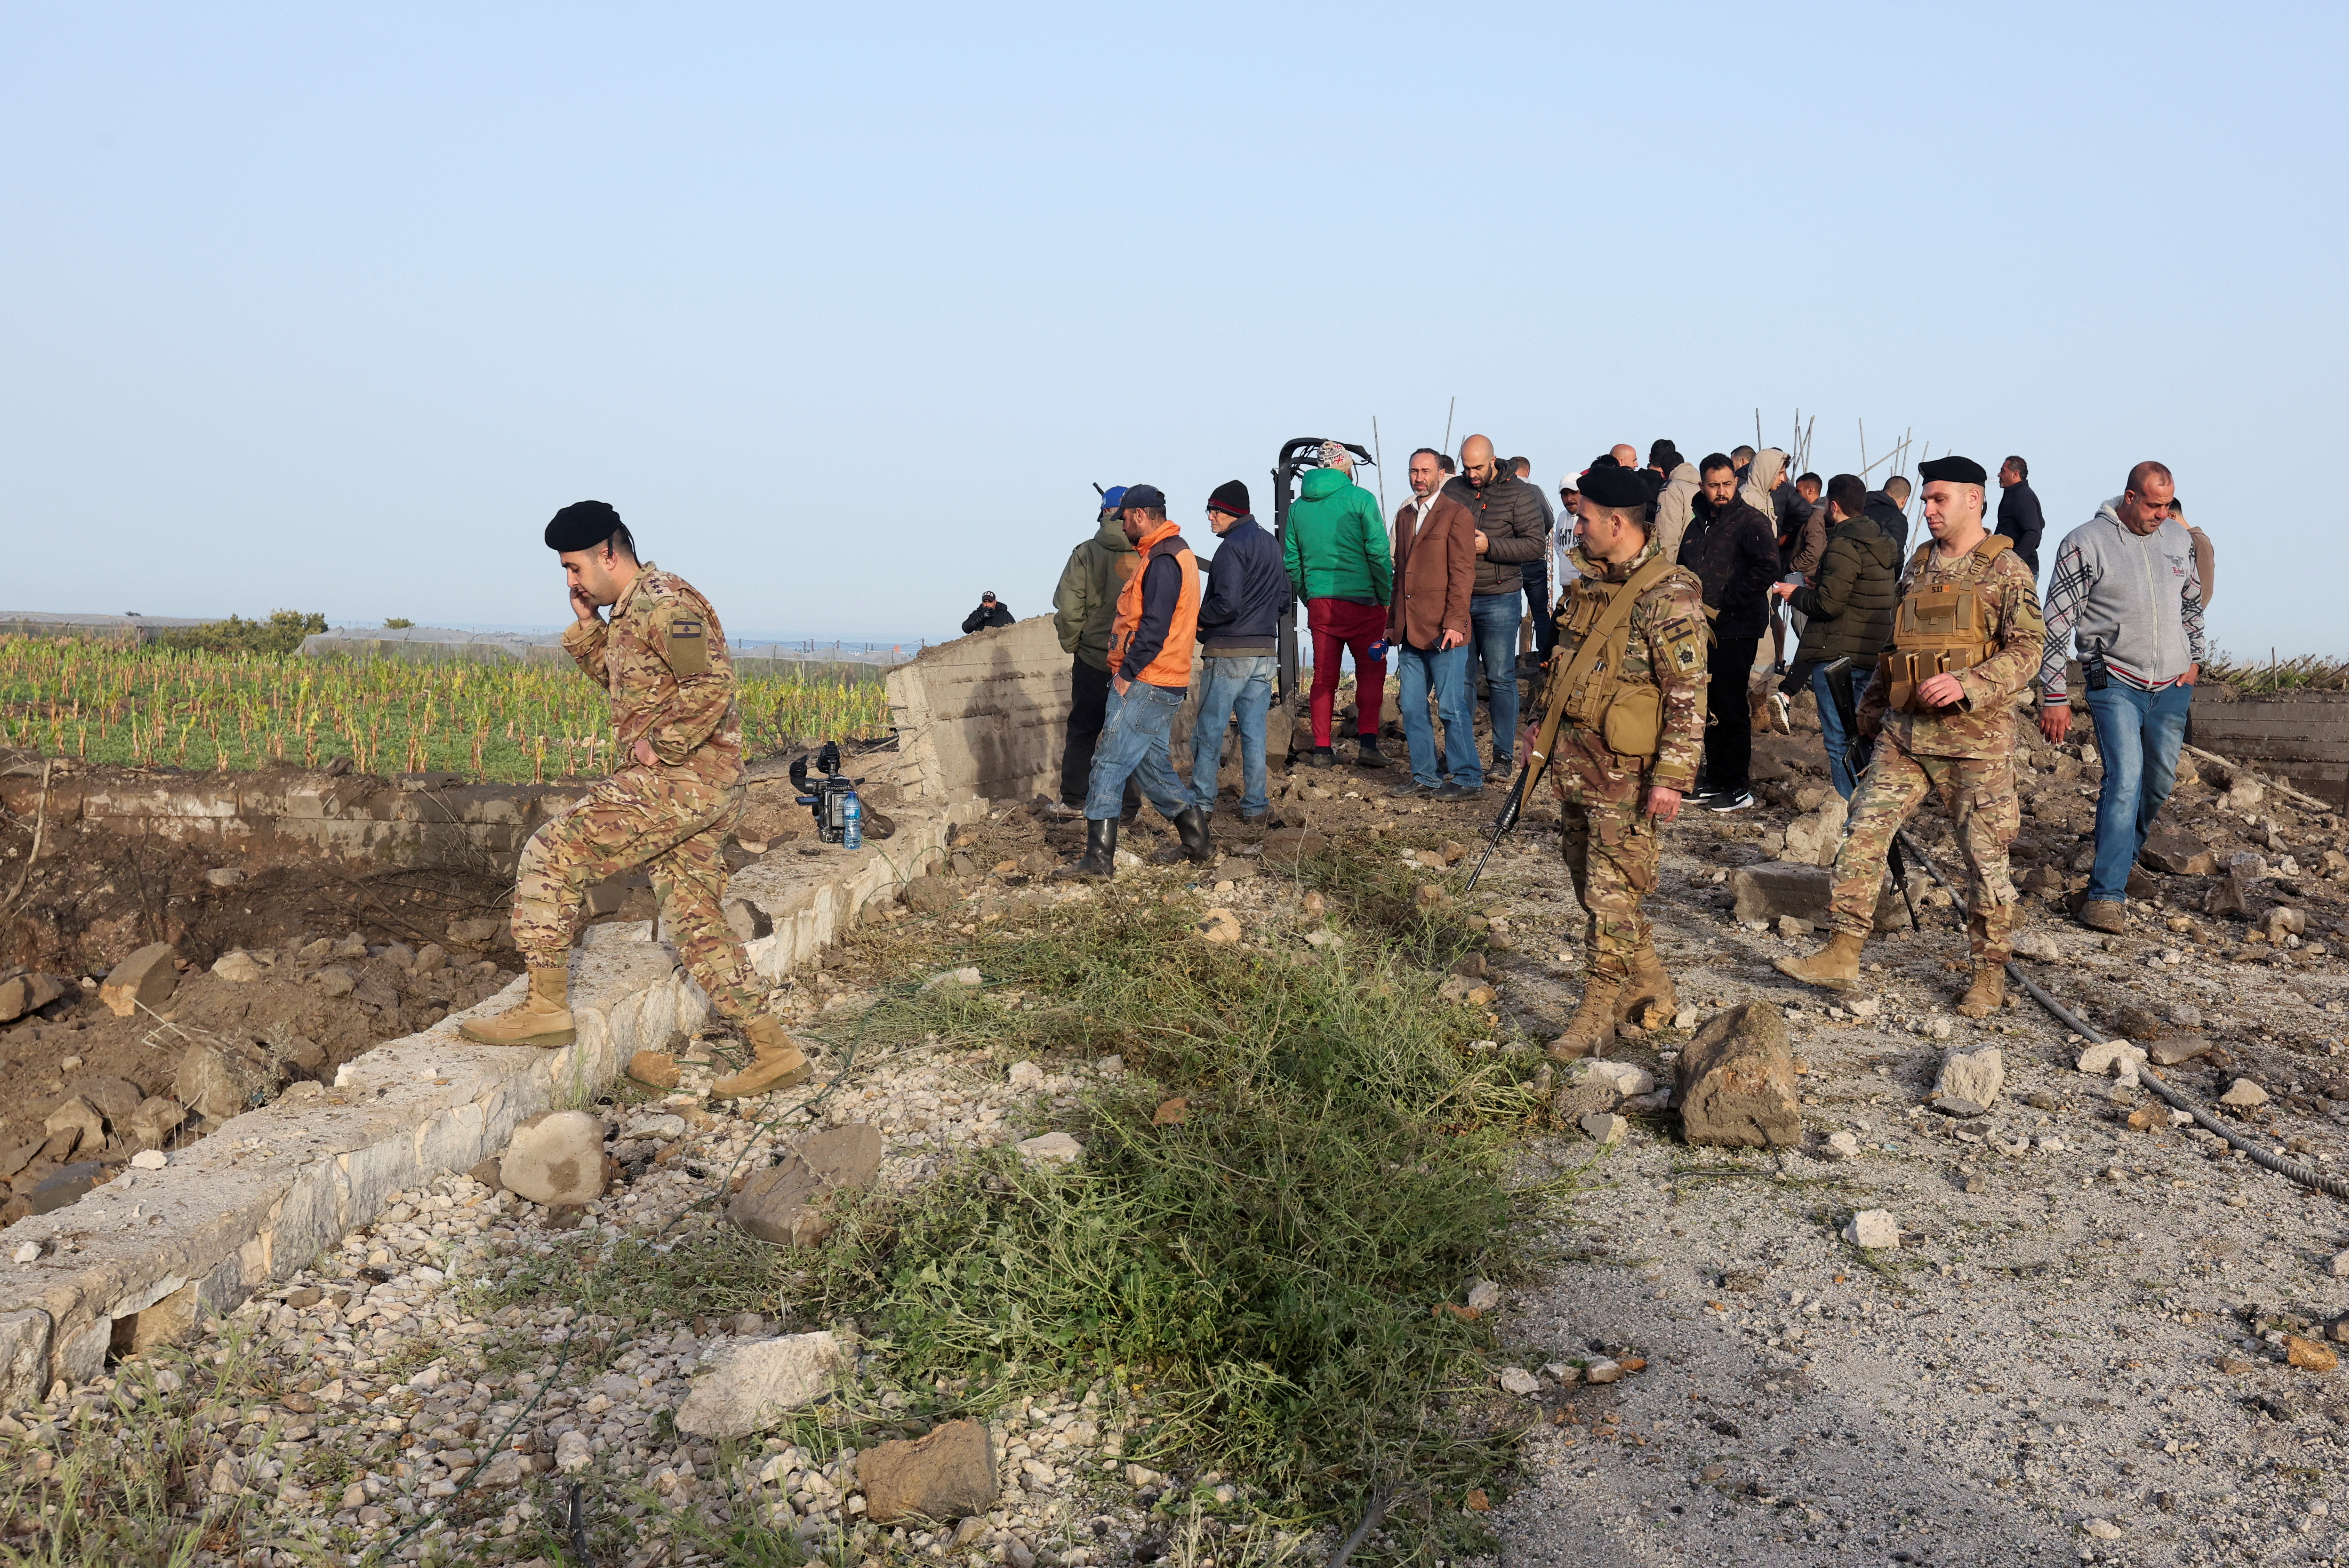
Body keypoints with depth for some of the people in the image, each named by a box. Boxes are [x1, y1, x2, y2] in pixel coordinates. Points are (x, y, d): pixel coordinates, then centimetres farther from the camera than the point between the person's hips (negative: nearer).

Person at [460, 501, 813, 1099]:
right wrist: (586, 625, 21)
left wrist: (659, 745, -18)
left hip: (678, 779, -10)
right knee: (697, 925, 9)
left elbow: (712, 683, -23)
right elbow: (619, 679, 34)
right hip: (698, 792, 10)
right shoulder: (630, 612, 20)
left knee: (553, 853, -7)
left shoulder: (663, 601, -11)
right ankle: (774, 1053, 9)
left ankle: (545, 1007, -3)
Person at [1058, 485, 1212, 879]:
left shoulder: (1163, 560, -15)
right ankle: (1195, 840, 22)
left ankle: (1098, 858, -10)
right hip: (1162, 684, 11)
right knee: (1151, 764, 17)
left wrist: (1127, 673, -18)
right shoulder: (1175, 553, 18)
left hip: (1145, 684, -10)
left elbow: (1155, 627, -23)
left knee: (1109, 764, -9)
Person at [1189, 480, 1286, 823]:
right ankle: (1255, 804, 8)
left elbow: (1227, 604, -21)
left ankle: (1202, 801, 5)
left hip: (1229, 652, -8)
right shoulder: (1270, 543, 14)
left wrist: (1197, 617, -6)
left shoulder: (1232, 546, -13)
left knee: (1209, 729, 2)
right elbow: (1284, 597, 19)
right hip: (1264, 649, 8)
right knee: (1254, 730, 8)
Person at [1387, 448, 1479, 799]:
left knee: (1452, 707, -3)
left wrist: (1454, 623, -17)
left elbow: (1463, 573, -10)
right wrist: (1392, 622, 16)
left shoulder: (1456, 514, -4)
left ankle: (1467, 777, 7)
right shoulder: (1404, 516, 17)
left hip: (1443, 630, -7)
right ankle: (1424, 776, 17)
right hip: (1410, 630, 7)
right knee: (1411, 707, 8)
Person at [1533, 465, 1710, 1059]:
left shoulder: (1669, 597, -17)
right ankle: (1651, 992, 31)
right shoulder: (1587, 585, 10)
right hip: (1571, 759, 9)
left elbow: (1690, 694, -19)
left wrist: (1672, 778, -22)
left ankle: (1594, 1020, 3)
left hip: (1624, 771, -9)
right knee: (1591, 884, 16)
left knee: (1611, 897, -4)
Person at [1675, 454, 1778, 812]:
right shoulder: (1698, 525, 15)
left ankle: (1738, 788, 1)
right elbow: (1684, 571, 26)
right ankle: (1715, 777, 21)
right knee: (1711, 706, 12)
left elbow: (1766, 571, -19)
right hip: (1704, 629, 7)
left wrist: (1720, 607, -17)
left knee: (1731, 707, -5)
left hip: (1736, 628, -7)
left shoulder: (1751, 522, -7)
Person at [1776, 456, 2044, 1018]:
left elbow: (2028, 647, -13)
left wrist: (1965, 685, -24)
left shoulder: (2004, 570, -4)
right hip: (1904, 731, 6)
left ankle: (1991, 973, 16)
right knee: (1865, 833, -3)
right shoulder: (1919, 566, 14)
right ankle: (1842, 955, 0)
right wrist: (1871, 706, 23)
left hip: (1975, 738, -5)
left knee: (1985, 855, 3)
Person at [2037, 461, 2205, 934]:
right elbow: (2056, 625, -10)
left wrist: (2194, 659, 18)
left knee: (2159, 781, 13)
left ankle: (2123, 859, 35)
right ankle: (2107, 895, -16)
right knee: (2125, 779, -17)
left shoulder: (2179, 537, 5)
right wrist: (2054, 697, -11)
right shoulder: (2085, 544, -11)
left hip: (2171, 685, 6)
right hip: (2115, 684, -6)